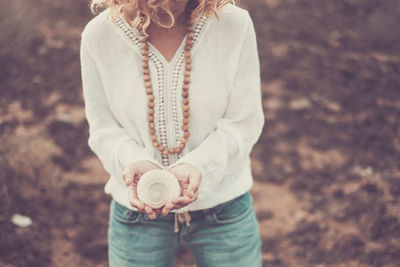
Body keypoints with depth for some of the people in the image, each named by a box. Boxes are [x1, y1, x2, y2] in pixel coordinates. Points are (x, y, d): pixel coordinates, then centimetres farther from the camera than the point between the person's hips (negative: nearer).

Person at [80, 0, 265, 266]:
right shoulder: (99, 35, -11)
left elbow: (243, 123, -10)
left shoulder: (235, 24, -14)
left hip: (222, 203, 0)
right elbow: (104, 129, -5)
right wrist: (133, 162, -25)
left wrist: (198, 165, -26)